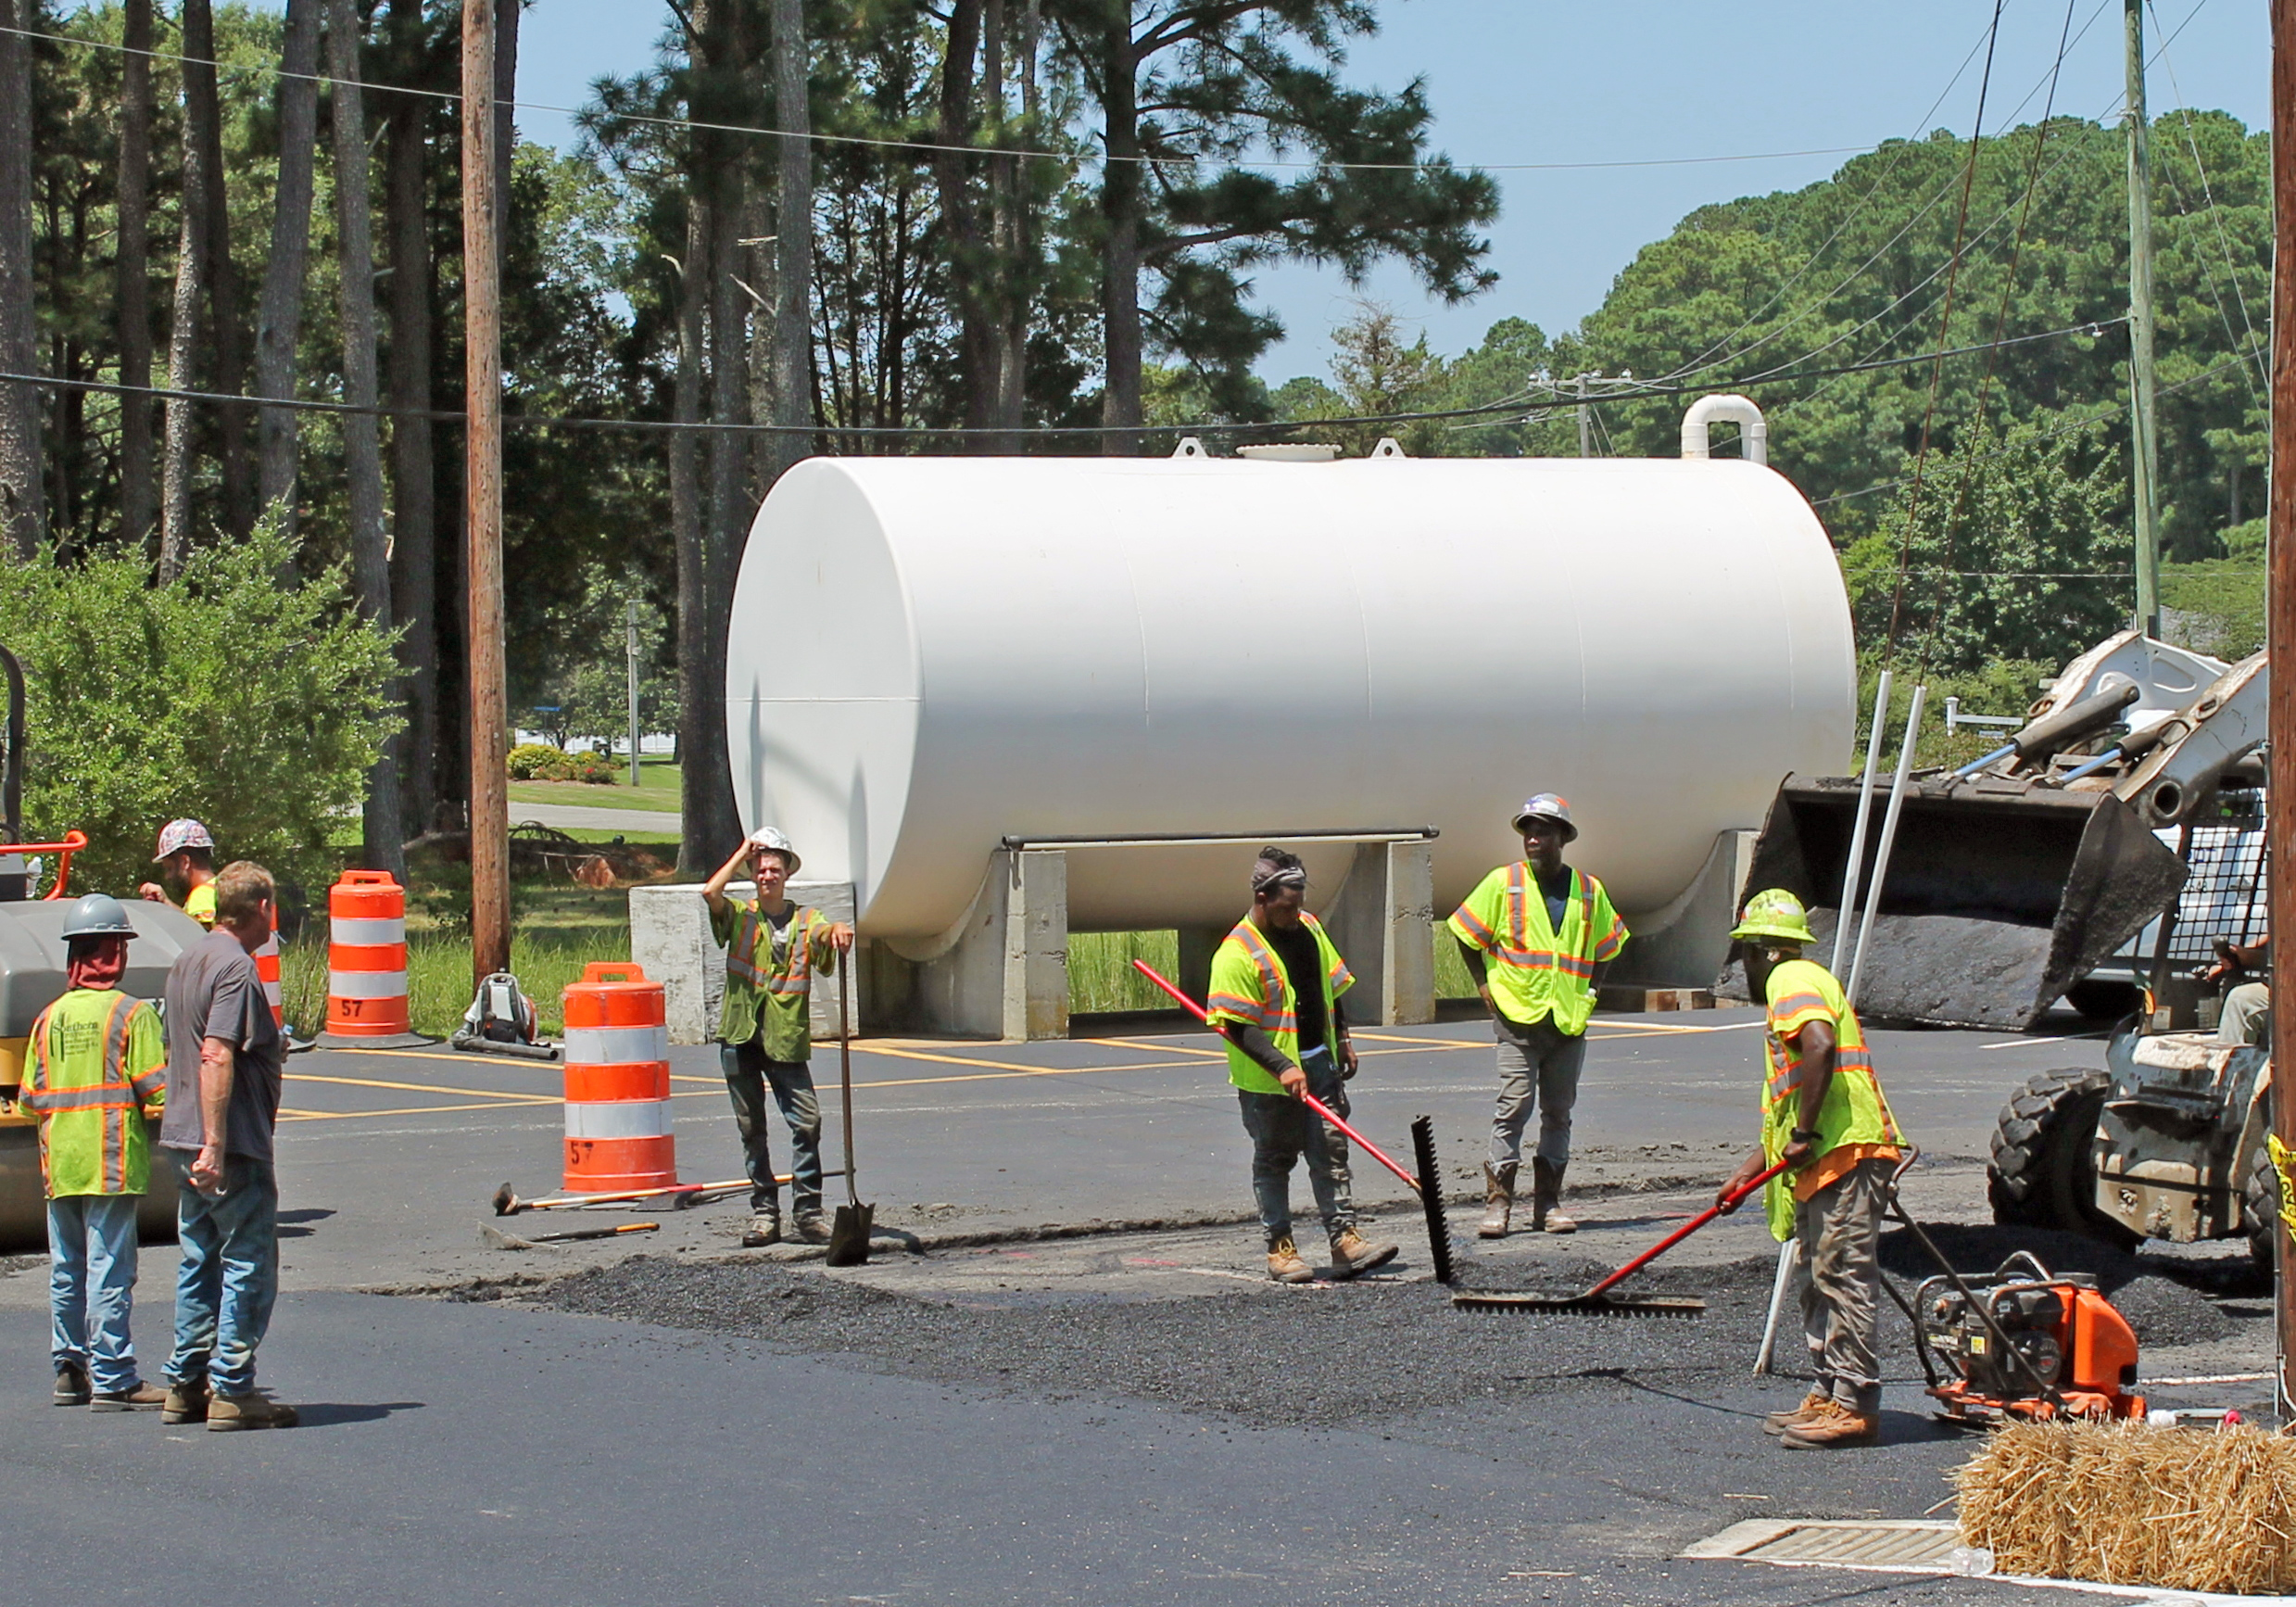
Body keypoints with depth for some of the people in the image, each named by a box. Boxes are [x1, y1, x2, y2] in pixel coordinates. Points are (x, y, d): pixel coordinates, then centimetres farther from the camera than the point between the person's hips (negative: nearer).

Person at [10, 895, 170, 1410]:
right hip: (113, 1160, -6)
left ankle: (70, 1370, 20)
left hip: (59, 1165, 6)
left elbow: (29, 1097, 10)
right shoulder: (131, 1014, -8)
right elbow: (158, 1091, -11)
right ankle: (112, 1380, -5)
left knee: (67, 1270, 13)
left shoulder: (50, 1018, 8)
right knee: (109, 1270, -5)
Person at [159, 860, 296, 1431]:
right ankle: (232, 1392, -5)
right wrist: (215, 1145, -27)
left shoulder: (185, 964, 14)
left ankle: (186, 1384, 16)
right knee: (248, 1266, -4)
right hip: (231, 1147, -9)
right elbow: (216, 1057, -24)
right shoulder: (236, 968, -15)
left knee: (199, 1264, 14)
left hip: (184, 1140, 9)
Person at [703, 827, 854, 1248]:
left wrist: (838, 930, -37)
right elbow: (709, 892, -12)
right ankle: (764, 1211, 12)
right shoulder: (739, 916, 7)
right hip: (740, 1036, 1)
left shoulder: (805, 919, 8)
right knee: (751, 1128, 5)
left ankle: (807, 1210, -4)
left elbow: (826, 933, -13)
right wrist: (742, 853, -2)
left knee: (807, 1121, -10)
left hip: (787, 1036, -1)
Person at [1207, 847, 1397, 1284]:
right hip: (1267, 1079, -6)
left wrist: (1342, 1040, 17)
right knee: (1274, 1161, 5)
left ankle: (1345, 1239, 0)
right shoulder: (1237, 952, -16)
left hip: (1320, 1064, 6)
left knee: (1332, 1152, 1)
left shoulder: (1309, 928, 7)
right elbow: (1236, 1026, -19)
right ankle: (1280, 1247, 11)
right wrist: (1282, 1067, -25)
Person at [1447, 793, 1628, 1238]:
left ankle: (1548, 1202, 13)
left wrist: (1589, 991, 12)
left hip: (1569, 1021, 3)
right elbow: (1467, 934, 9)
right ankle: (1498, 1201, -6)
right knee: (1514, 1106, -10)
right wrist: (1484, 984, 4)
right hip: (1518, 1017, -3)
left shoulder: (1589, 891, 8)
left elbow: (1607, 945, 23)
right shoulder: (1503, 884, 0)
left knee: (1558, 1112, 7)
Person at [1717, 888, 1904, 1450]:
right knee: (1820, 1283, 14)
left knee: (1842, 1278, -10)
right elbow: (1786, 1108, 29)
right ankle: (1828, 1395, 18)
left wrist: (1805, 1135, -22)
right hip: (1823, 1163, 11)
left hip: (1846, 1152, -11)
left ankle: (1854, 1406, -10)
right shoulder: (1802, 981, 27)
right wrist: (1748, 1170, 28)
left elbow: (1820, 1046, -25)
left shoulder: (1791, 980, -4)